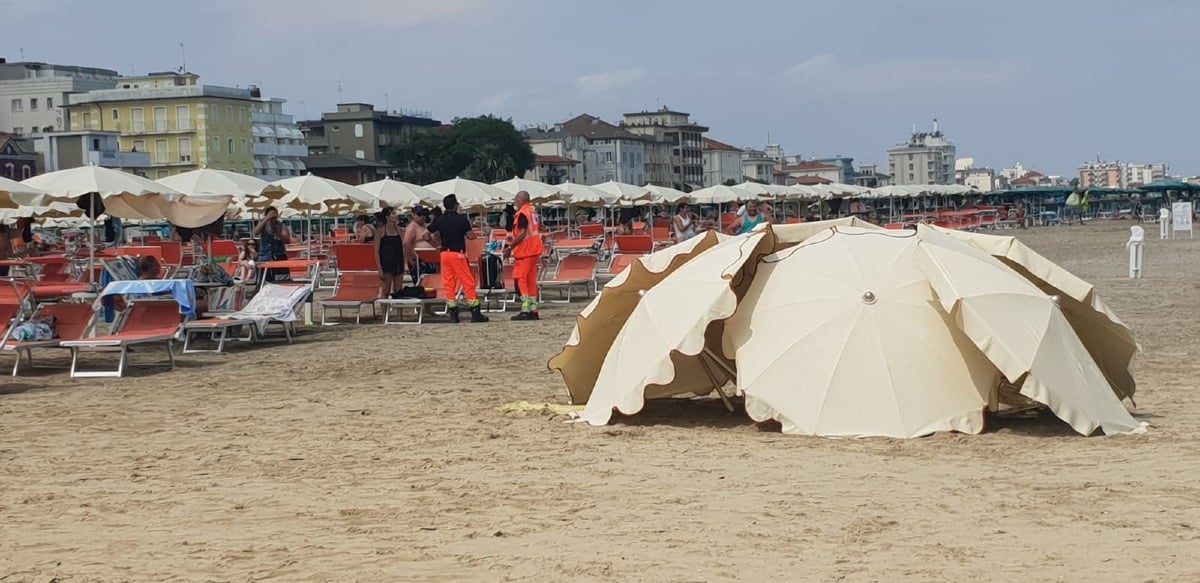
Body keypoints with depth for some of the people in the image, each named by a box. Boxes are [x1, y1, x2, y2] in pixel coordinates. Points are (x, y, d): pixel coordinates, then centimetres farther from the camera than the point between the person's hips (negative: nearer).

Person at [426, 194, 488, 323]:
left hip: (445, 253, 4)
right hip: (458, 253, -4)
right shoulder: (462, 219, -7)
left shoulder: (439, 220, 4)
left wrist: (437, 245, 14)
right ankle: (475, 313, -2)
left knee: (449, 284, 7)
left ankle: (453, 314, 6)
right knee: (469, 283, 0)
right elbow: (471, 236, -7)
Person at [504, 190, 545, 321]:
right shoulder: (533, 212, 13)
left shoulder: (522, 213, -14)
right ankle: (533, 310, 11)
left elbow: (522, 233, -21)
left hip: (525, 252, -9)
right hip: (535, 251, 9)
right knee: (531, 280, 11)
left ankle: (525, 310, -13)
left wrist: (510, 248, -17)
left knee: (520, 279, -6)